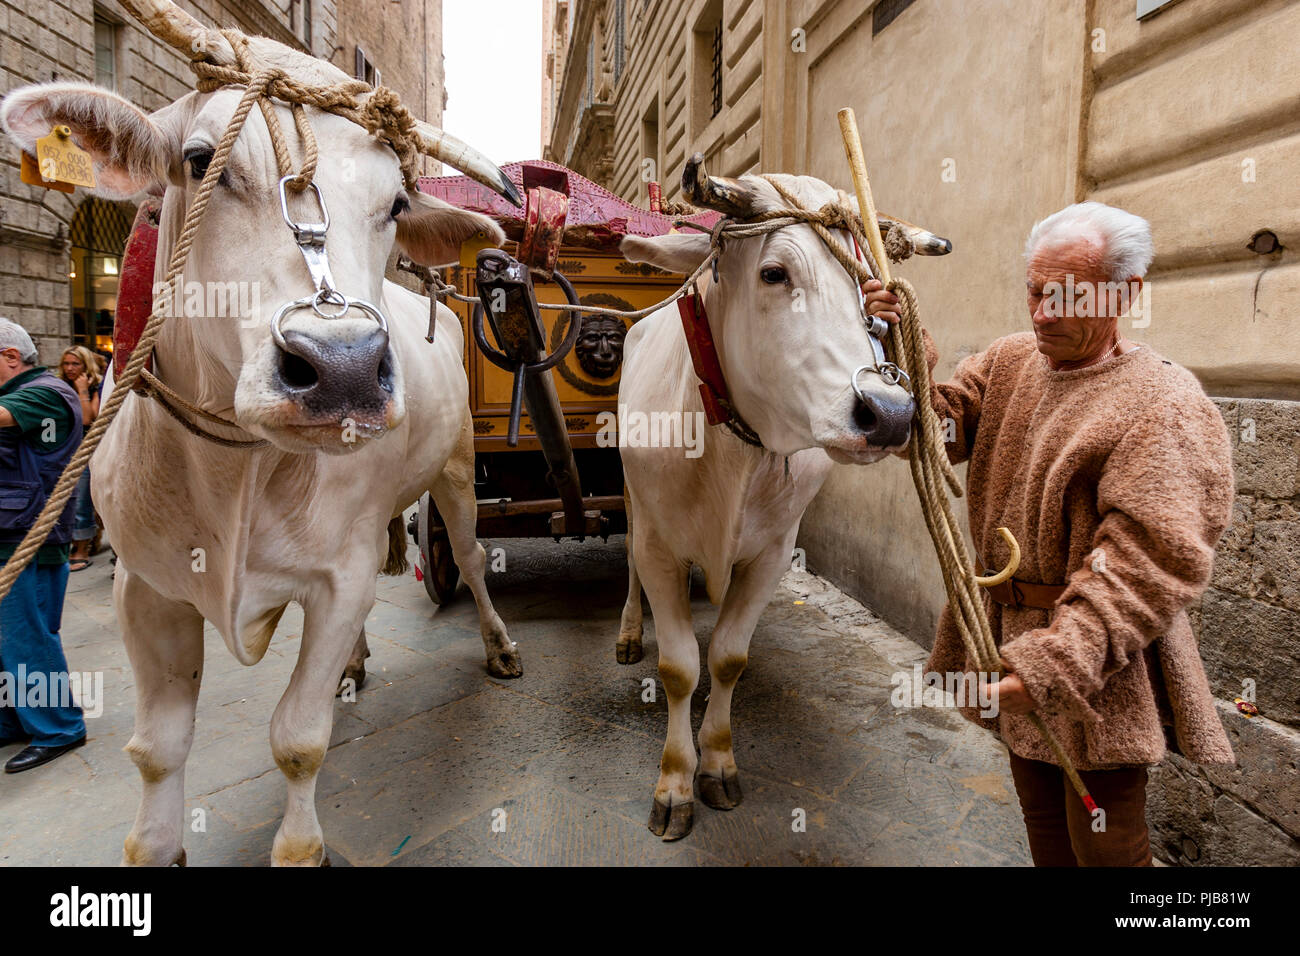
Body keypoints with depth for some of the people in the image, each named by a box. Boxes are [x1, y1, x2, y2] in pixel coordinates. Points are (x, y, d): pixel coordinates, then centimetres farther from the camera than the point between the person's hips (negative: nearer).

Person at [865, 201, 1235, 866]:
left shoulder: (1167, 405, -17)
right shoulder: (1010, 360, 5)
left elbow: (1153, 561, -24)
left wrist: (1057, 659, -34)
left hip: (1102, 665, -6)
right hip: (1008, 636, 6)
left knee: (1104, 844, 9)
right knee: (1042, 818, 24)